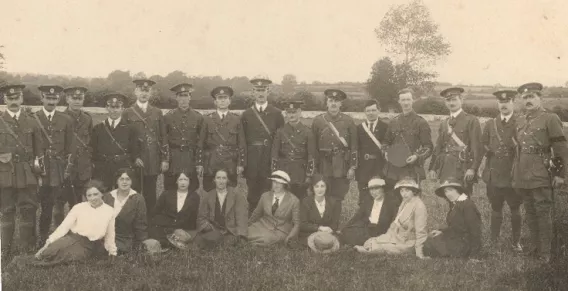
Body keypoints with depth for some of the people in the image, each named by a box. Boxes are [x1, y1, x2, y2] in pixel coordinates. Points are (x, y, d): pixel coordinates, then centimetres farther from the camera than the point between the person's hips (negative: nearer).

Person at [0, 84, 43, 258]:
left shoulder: (31, 122, 10)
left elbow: (39, 148, 13)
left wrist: (37, 163, 1)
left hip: (27, 174, 1)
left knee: (28, 211, 2)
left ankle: (26, 247, 11)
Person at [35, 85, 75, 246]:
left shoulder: (66, 120, 8)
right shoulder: (33, 119, 2)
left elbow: (70, 148, 7)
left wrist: (67, 169, 0)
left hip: (59, 171, 1)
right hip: (40, 168, -1)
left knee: (59, 207, -1)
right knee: (44, 207, 4)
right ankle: (43, 239, 14)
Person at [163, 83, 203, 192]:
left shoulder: (198, 117, 4)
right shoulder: (168, 117, 3)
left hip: (191, 158, 0)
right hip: (173, 158, 0)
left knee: (191, 191, 1)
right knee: (171, 192, 2)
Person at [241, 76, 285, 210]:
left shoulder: (276, 113, 4)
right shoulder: (246, 114, 7)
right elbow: (242, 139, 6)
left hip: (270, 158, -1)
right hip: (252, 158, 1)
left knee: (268, 190, -1)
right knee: (252, 191, 6)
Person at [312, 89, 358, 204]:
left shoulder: (348, 121, 3)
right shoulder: (318, 120, 4)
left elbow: (354, 146, 3)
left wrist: (352, 167, -1)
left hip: (342, 166, 0)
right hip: (323, 166, 0)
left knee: (338, 198, 3)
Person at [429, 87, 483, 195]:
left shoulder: (471, 121, -1)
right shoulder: (444, 124, 18)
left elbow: (477, 147, -7)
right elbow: (438, 147, 17)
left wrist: (473, 169, -16)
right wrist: (433, 167, 6)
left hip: (463, 170, -5)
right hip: (445, 170, 5)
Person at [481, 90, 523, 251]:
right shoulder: (490, 124, 10)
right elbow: (483, 145, 15)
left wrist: (516, 147, -19)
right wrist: (491, 151, -3)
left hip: (513, 174, -3)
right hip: (494, 175, 3)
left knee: (515, 209, 6)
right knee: (496, 209, 9)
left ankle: (516, 242, 17)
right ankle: (494, 241, 17)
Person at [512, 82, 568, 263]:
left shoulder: (550, 119, -5)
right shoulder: (520, 121, 14)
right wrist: (516, 173, 17)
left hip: (541, 175, -6)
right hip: (523, 176, 6)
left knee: (543, 213, -3)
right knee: (530, 213, 13)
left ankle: (545, 253, 5)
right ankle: (535, 248, 24)